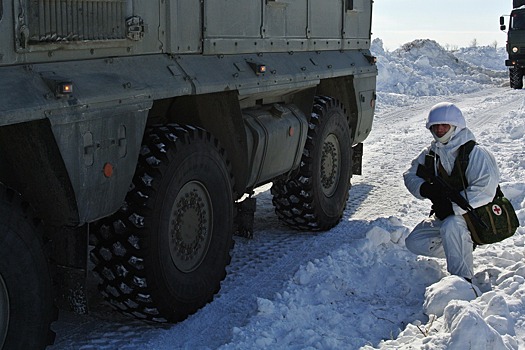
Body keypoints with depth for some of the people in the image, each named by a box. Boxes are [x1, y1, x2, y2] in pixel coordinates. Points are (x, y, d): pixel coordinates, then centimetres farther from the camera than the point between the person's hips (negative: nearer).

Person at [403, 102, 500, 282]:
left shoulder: (475, 153, -15)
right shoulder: (431, 153, 4)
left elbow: (485, 189, -25)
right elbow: (410, 175, 5)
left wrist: (453, 207, -29)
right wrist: (426, 189, -17)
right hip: (445, 215, 7)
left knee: (450, 226, -37)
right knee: (414, 242, -5)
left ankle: (463, 279, -29)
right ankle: (463, 245, 11)